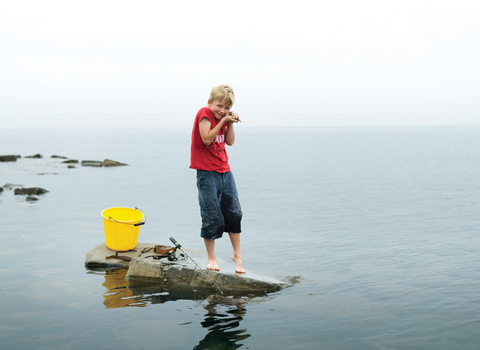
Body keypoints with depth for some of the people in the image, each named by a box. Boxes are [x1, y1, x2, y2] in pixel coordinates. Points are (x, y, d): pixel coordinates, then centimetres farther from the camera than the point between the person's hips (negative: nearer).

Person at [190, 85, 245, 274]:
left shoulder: (223, 117, 12)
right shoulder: (204, 113, -10)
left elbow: (230, 142, 8)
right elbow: (207, 139, -20)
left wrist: (230, 123, -3)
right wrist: (223, 121, -18)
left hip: (225, 171, 7)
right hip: (207, 173, -7)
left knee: (234, 212, 9)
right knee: (212, 217, -3)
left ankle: (237, 254, 21)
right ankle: (211, 258, 11)